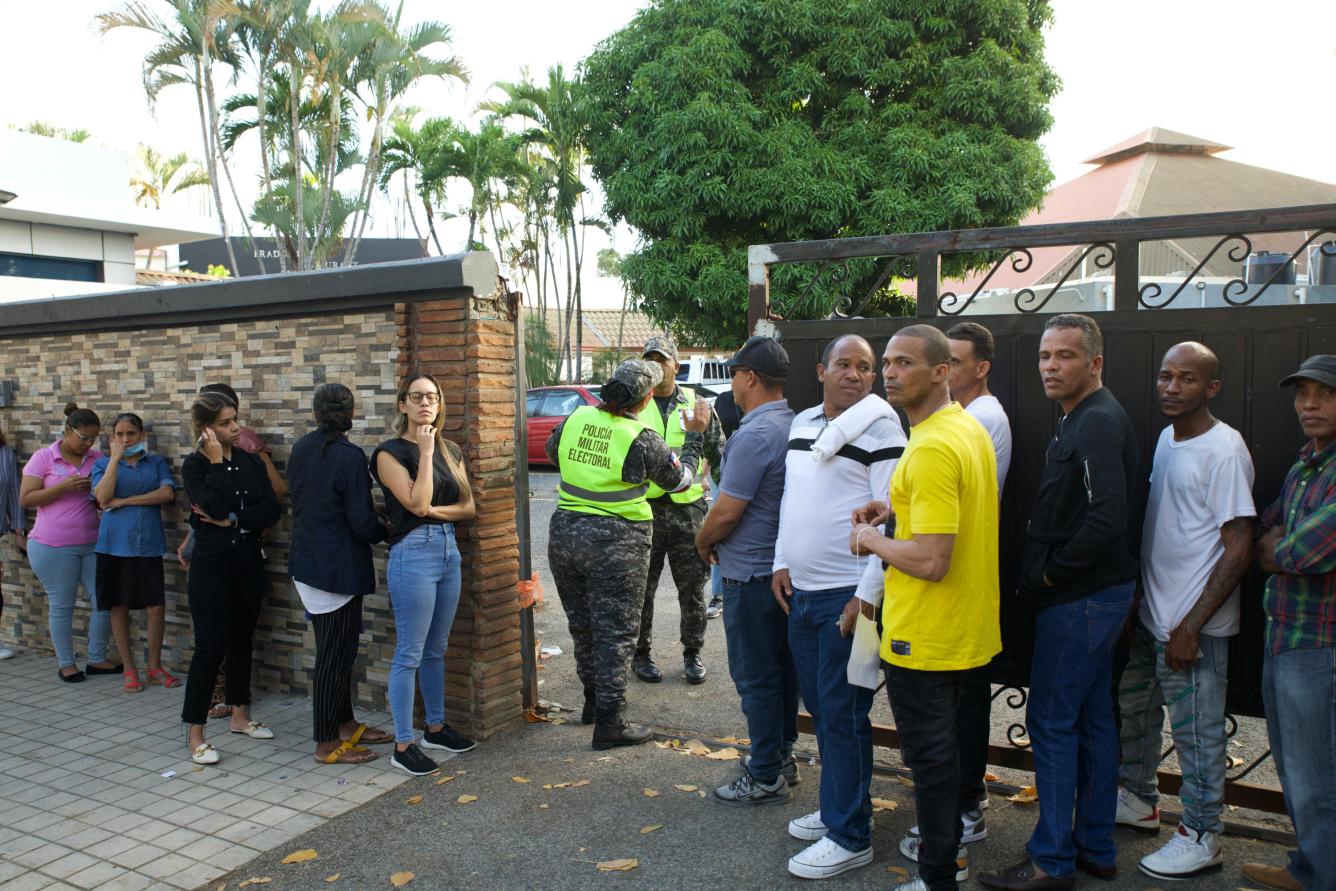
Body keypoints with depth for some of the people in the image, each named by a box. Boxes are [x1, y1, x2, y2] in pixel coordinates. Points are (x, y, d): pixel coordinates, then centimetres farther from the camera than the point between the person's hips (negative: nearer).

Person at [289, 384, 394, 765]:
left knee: (335, 649, 19)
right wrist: (386, 529, 3)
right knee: (334, 656, 2)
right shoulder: (349, 456, -19)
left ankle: (346, 725, 32)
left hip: (306, 562, 9)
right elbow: (362, 523, -20)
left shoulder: (300, 449, 5)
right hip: (337, 569, -8)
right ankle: (327, 745, 12)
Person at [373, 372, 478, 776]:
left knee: (436, 650, 16)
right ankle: (403, 745, 7)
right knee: (410, 654, -2)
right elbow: (416, 503, -19)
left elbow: (468, 506, 9)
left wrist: (436, 510, -9)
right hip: (413, 553, -6)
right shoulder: (391, 452, -7)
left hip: (448, 549, 7)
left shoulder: (450, 451, 11)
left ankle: (436, 728, 29)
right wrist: (425, 451, -16)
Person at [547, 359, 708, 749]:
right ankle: (610, 722, 8)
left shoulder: (576, 418, -1)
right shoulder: (643, 441, -15)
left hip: (565, 533, 6)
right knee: (615, 631, 4)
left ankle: (593, 700, 35)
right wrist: (694, 435, 12)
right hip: (615, 541, -5)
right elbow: (680, 480, 1)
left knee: (582, 625, 19)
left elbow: (552, 452, 19)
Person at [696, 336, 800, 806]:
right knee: (781, 665, 18)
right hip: (784, 566, 9)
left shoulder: (755, 435, -22)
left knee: (755, 675, 1)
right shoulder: (795, 426, 7)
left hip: (751, 572, -9)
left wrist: (704, 541, -2)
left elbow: (726, 512, -22)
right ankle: (782, 755, 31)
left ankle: (765, 777, 11)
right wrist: (714, 538, 17)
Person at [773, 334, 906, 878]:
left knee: (842, 712, -1)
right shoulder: (801, 425, 13)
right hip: (801, 591, 7)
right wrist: (781, 563, 13)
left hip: (848, 593, -7)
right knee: (819, 705, 17)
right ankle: (835, 808, 33)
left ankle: (849, 837, 11)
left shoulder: (879, 427, -9)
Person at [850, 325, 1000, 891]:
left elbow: (931, 561, -30)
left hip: (923, 637, -10)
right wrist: (898, 509, 9)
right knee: (944, 743, 23)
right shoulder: (970, 427, 6)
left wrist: (871, 539, -13)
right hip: (968, 629, 10)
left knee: (929, 754, 6)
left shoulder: (931, 449, -25)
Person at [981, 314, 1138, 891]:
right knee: (1093, 720, 16)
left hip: (1079, 598, -10)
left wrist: (1050, 572, -17)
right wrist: (1044, 573, 12)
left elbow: (1107, 517, -28)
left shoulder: (1097, 424, -18)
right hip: (1094, 592, 10)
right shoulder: (1085, 419, 14)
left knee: (1052, 721, -2)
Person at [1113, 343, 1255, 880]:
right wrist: (1141, 599, 15)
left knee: (1196, 732, 4)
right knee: (1134, 710, 20)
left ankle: (1202, 838, 21)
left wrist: (1191, 626, -20)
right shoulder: (1166, 438, 8)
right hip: (1151, 614, 9)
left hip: (1193, 625, -8)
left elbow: (1239, 549, -19)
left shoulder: (1223, 451, -17)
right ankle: (1137, 801, 39)